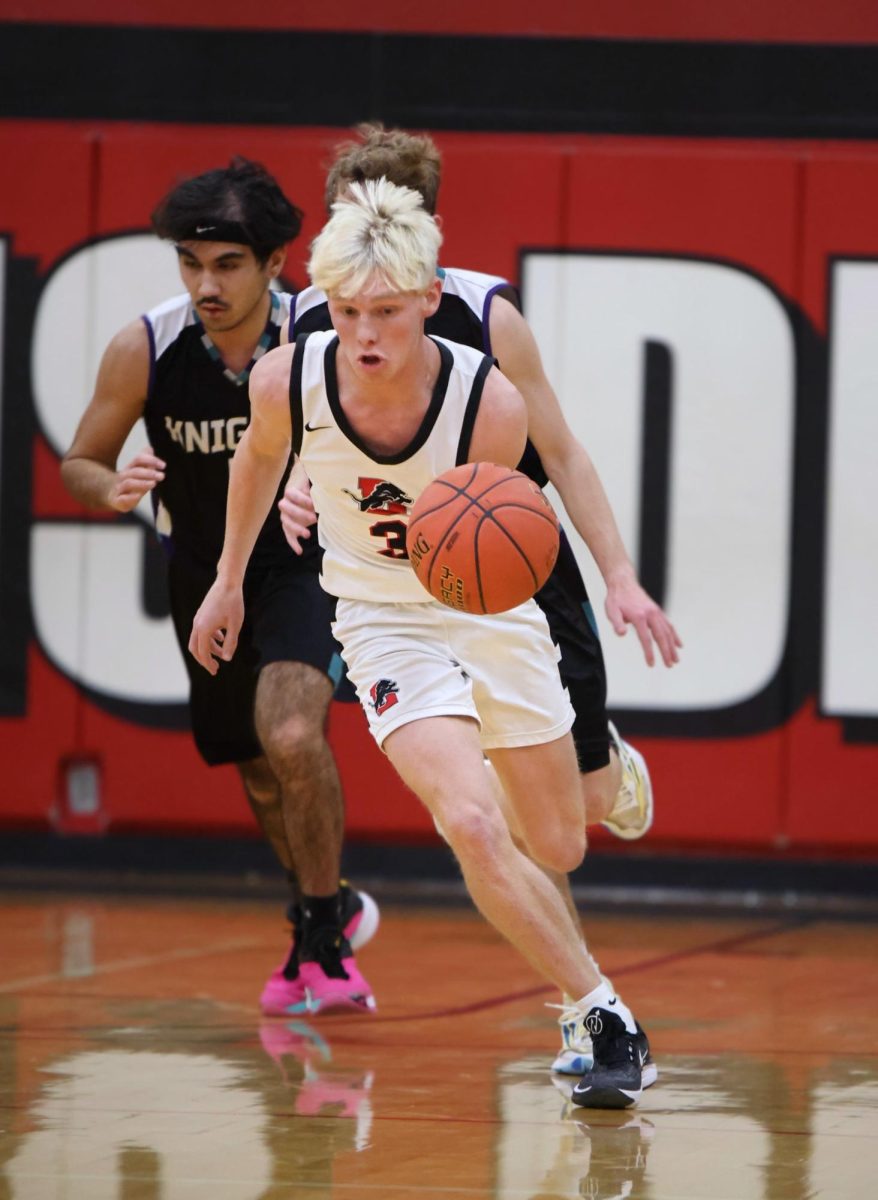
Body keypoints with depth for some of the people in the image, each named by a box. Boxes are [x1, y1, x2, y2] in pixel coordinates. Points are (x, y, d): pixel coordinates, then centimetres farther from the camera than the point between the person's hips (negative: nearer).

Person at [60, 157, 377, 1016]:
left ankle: (321, 937, -9)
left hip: (305, 561, -3)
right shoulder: (145, 349, -20)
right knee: (260, 773, 17)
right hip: (204, 567, 3)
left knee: (293, 734, -27)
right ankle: (329, 907, 45)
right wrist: (114, 489, -30)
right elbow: (79, 464, -8)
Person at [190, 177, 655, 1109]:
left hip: (491, 611, 1)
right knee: (472, 827, -24)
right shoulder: (287, 381, -22)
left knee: (558, 849, 14)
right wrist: (228, 580, 13)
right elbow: (260, 455, 3)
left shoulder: (491, 404, -27)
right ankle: (603, 1018, -11)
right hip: (383, 617, -1)